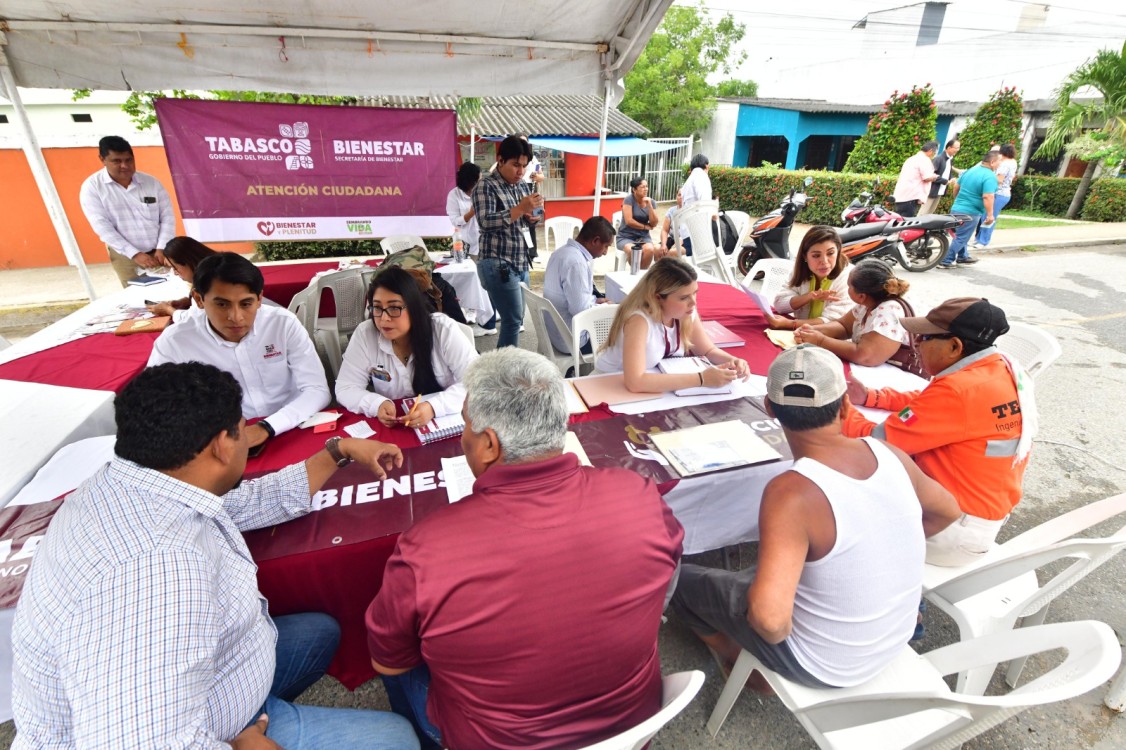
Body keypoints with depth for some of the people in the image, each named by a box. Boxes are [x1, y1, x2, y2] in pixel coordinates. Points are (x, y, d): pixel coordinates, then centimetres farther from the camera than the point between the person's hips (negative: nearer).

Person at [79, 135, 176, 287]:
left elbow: (167, 216, 1)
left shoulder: (151, 182, 2)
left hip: (158, 252, 2)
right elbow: (102, 226, -9)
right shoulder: (92, 187, -3)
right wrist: (135, 254, -18)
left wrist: (161, 249, -12)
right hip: (126, 256, -1)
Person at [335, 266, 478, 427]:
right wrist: (377, 404, -23)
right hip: (392, 431, 2)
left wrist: (433, 406, -31)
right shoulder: (365, 334, -8)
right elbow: (345, 388, -2)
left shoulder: (443, 330, -14)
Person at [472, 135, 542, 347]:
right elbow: (485, 222, -20)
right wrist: (520, 208, -22)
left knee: (515, 319, 10)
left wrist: (533, 216, -1)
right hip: (498, 265, -8)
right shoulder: (485, 186, -6)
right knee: (513, 320, -8)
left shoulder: (524, 186, 15)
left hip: (522, 264, 8)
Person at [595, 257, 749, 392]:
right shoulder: (638, 320, -30)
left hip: (656, 386, 6)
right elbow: (635, 382, -41)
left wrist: (733, 361, -17)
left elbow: (709, 351, 5)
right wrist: (701, 379, -38)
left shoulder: (687, 314, -11)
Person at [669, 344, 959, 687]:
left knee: (684, 580, 9)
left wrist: (777, 631, -18)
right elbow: (947, 511, 7)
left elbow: (769, 617, -40)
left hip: (824, 664, -6)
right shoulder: (890, 455, -14)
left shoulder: (791, 492, -34)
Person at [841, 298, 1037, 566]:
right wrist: (869, 397, 3)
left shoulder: (959, 390, -29)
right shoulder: (1004, 368, -1)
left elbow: (876, 441, -22)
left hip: (956, 527, -8)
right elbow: (928, 402, 13)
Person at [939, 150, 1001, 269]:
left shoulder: (970, 170, 7)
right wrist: (990, 214, -19)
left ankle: (962, 257, 34)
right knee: (961, 238, -2)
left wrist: (958, 200, 34)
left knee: (961, 235, 21)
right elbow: (987, 197, -26)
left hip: (956, 208, 9)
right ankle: (945, 262, -4)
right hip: (970, 213, -9)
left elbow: (957, 186, 18)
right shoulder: (990, 176, -18)